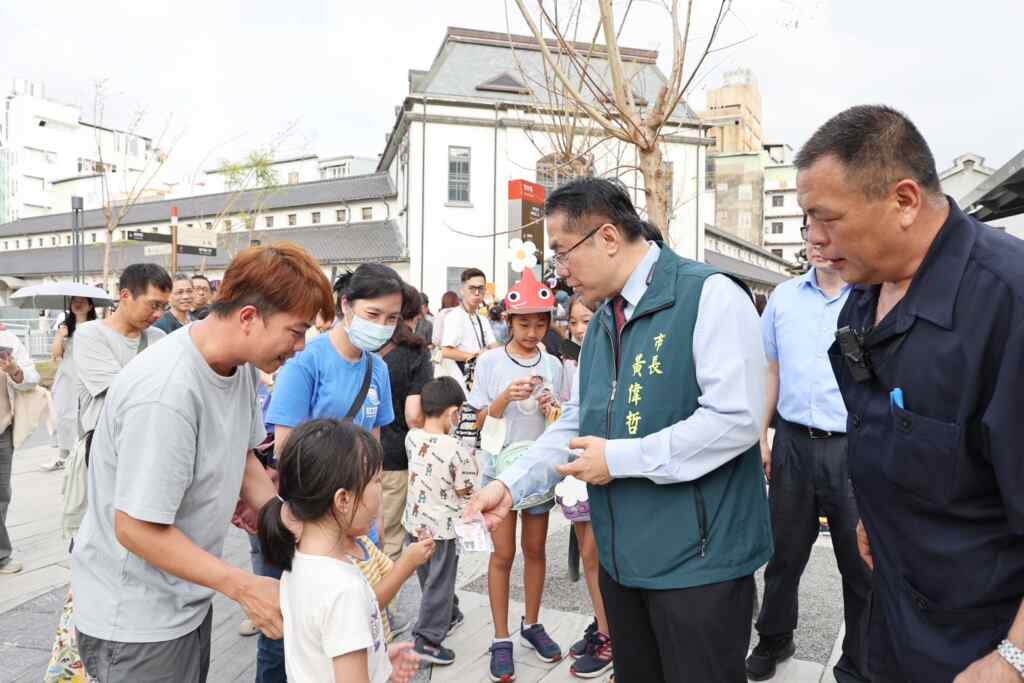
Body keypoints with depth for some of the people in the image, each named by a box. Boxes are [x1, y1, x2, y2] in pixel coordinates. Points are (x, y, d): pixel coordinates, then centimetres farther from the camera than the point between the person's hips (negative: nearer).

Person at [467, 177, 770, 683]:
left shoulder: (709, 296, -16)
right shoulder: (603, 322, 10)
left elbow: (736, 419, -25)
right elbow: (576, 424, 13)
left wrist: (620, 458, -19)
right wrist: (511, 485, 0)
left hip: (698, 558, -7)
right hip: (622, 553, 8)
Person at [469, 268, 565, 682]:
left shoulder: (553, 365, 2)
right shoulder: (490, 361, -7)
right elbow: (481, 421, -5)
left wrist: (550, 411, -14)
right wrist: (506, 398, -22)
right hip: (502, 466, -3)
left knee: (535, 549, 15)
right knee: (503, 554, 4)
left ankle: (532, 624, 33)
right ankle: (501, 639, 18)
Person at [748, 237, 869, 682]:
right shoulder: (783, 297, 5)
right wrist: (759, 437, 8)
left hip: (855, 449, -3)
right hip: (793, 443, 3)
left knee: (862, 563, 12)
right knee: (784, 551, 17)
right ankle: (774, 640, 39)